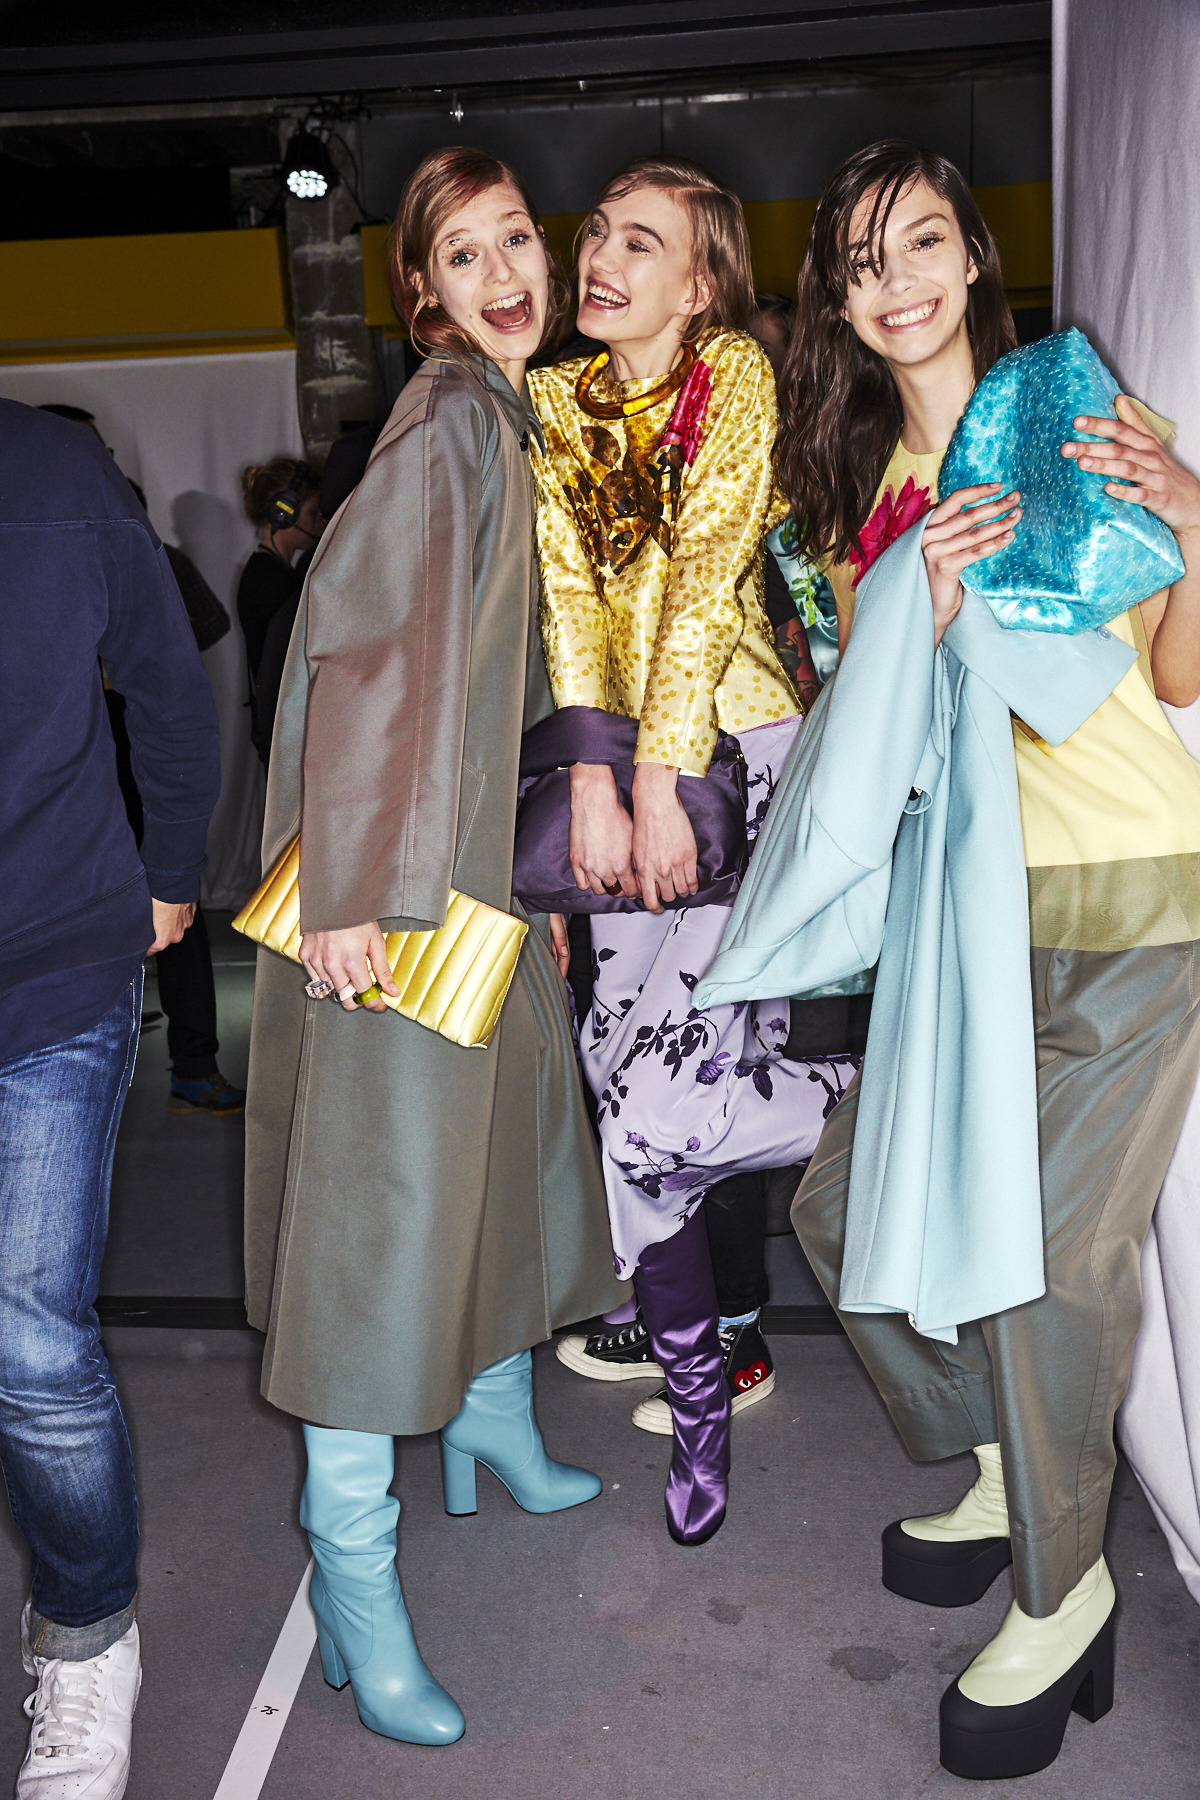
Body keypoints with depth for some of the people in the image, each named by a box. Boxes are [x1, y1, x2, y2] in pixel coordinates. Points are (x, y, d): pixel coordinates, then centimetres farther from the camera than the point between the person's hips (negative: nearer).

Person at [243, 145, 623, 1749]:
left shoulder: (511, 417, 18)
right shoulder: (448, 417, -11)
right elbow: (356, 631, -20)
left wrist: (548, 828, 22)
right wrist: (355, 886, -25)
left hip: (478, 850, 10)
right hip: (395, 875, -10)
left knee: (506, 1120, 18)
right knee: (385, 1179, -6)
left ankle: (497, 1426, 39)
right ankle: (353, 1576, 8)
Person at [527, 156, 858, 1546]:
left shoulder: (736, 378, -2)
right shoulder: (557, 403, 11)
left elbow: (709, 577, -12)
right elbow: (568, 596, 1)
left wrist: (660, 788, -18)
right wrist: (591, 787, -10)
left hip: (740, 755, -5)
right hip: (626, 763, 5)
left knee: (666, 1102, -12)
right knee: (627, 1064, 3)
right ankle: (715, 1343, 24)